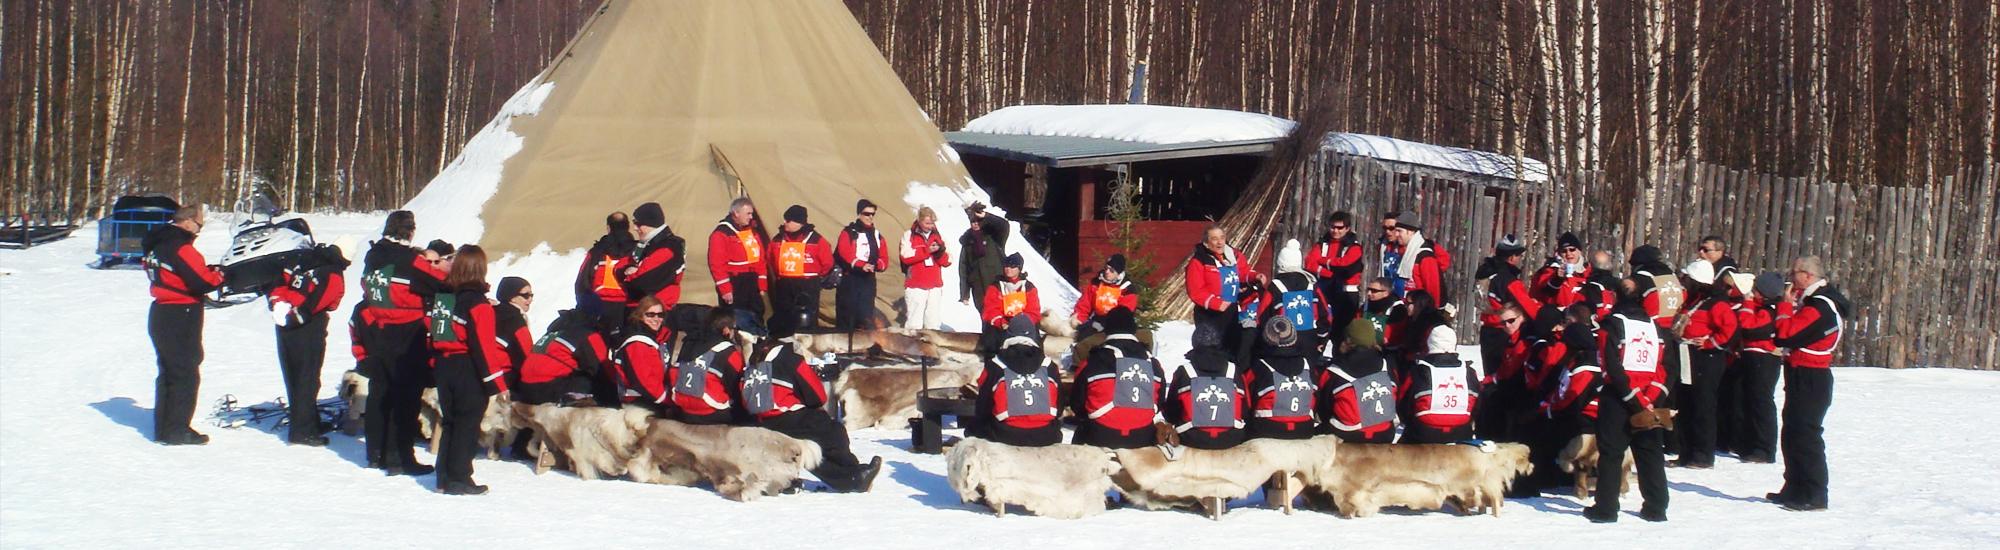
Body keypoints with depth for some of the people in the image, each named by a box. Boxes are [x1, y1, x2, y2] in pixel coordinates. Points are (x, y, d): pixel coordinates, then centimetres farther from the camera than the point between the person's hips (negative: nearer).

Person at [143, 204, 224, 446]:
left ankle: (163, 428, 21)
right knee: (186, 375, -3)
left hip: (160, 315, 10)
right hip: (181, 317, -9)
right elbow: (201, 281, -23)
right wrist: (221, 275, -6)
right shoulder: (181, 247, -19)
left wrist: (209, 270, 1)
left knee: (168, 372, 16)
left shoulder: (159, 243, 11)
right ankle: (177, 430, -1)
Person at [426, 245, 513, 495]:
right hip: (469, 371, -7)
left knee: (450, 422, 15)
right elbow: (484, 346, -17)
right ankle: (459, 479, -1)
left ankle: (444, 478, 17)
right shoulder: (477, 303, -14)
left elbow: (433, 337, 13)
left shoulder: (441, 296, 7)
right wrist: (497, 381, -13)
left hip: (444, 368, 7)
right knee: (468, 425, 0)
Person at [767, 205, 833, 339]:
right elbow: (770, 258, 21)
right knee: (782, 319, 8)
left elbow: (827, 262, -1)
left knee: (806, 321, -7)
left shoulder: (815, 240, -8)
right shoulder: (779, 239, 5)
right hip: (784, 285, 5)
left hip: (807, 286, -5)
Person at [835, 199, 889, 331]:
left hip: (868, 281, 4)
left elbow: (884, 260, 8)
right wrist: (861, 265, -32)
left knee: (866, 317, 2)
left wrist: (875, 265, -15)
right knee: (846, 316, -4)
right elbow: (844, 253, -18)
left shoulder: (877, 235, 14)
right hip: (849, 280, -4)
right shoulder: (848, 233, -1)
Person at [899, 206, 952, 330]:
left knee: (933, 324, 6)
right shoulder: (909, 236, 1)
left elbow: (947, 261, 8)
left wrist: (940, 252, -12)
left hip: (935, 287, 4)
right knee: (914, 324, -8)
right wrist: (927, 250, -17)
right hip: (915, 286, -4)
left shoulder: (938, 236, 12)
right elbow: (906, 256, -14)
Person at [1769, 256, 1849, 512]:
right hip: (1803, 378, 11)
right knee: (1792, 435, 17)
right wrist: (1791, 304, 2)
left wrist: (1786, 305, -11)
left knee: (1805, 436, -8)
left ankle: (1814, 496, -5)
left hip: (1810, 381, -11)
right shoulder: (1813, 301, 14)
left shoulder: (1819, 307, -20)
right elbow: (1791, 332, 15)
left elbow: (1787, 335, -23)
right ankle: (1795, 489, 27)